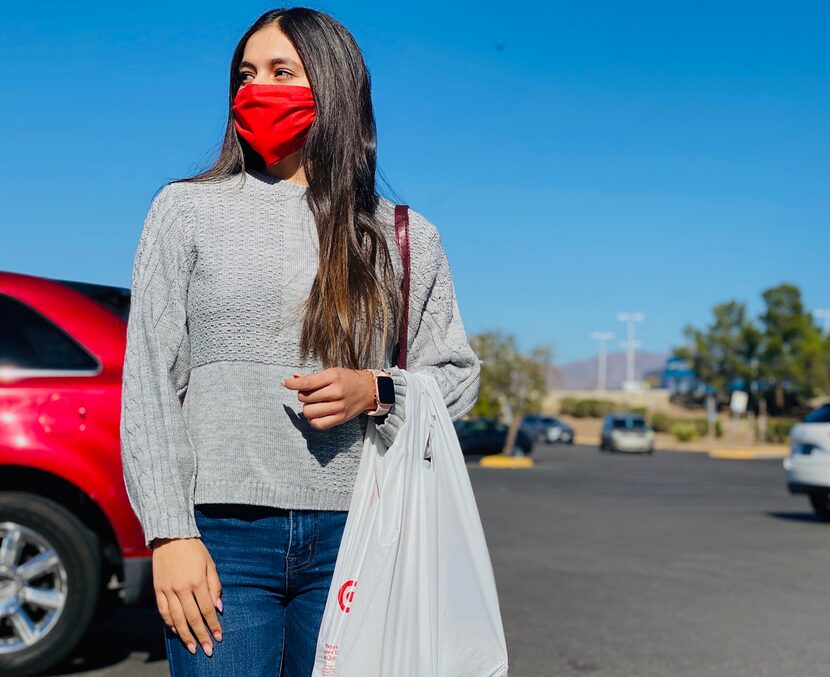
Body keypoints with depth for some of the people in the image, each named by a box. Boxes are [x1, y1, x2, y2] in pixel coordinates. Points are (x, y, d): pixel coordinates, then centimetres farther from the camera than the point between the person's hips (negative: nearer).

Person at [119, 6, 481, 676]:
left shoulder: (407, 238, 9)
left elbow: (458, 375, 13)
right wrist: (170, 533, -7)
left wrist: (376, 392, -8)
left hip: (353, 537, 2)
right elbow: (149, 383, 1)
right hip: (222, 534, -1)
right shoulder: (188, 208, 6)